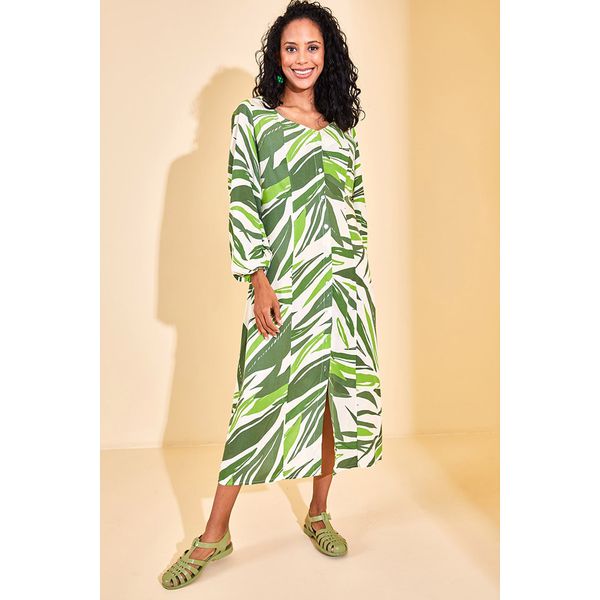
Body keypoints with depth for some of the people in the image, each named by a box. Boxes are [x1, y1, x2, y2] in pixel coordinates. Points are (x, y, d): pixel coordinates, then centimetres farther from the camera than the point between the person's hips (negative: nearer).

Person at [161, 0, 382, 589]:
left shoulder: (341, 125, 15)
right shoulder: (253, 117, 3)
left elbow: (356, 200, 17)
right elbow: (242, 203, -4)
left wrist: (358, 266, 10)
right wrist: (259, 282, -12)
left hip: (345, 279, 4)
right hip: (285, 282, -4)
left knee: (339, 393, 6)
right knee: (264, 398, -3)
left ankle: (318, 514, 25)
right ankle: (216, 534, 13)